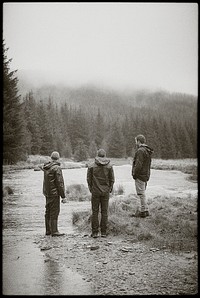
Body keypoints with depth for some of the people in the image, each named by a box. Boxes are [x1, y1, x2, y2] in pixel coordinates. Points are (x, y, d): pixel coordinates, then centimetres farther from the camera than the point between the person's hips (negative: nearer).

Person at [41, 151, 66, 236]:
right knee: (54, 212, -4)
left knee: (48, 212, 14)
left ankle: (48, 230, 22)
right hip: (54, 193, -8)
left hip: (47, 193, 8)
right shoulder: (57, 168, -16)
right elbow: (60, 183, -16)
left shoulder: (46, 168, 8)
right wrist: (63, 196, -13)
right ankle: (54, 231, -1)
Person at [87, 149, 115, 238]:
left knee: (95, 212, 5)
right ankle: (103, 232, 9)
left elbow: (89, 179, -1)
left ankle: (95, 232, 6)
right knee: (104, 212, 7)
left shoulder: (91, 167, -6)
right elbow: (112, 179, 0)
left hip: (95, 192, -1)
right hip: (105, 192, 1)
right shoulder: (109, 166, -4)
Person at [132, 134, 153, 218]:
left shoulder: (140, 151, -17)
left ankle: (143, 211, 1)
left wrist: (134, 173, -12)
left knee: (141, 193, -4)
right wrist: (147, 175, 19)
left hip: (140, 175, -10)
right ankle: (145, 210, 21)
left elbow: (138, 164, -24)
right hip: (146, 175, 10)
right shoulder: (148, 151, 15)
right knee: (143, 193, 17)